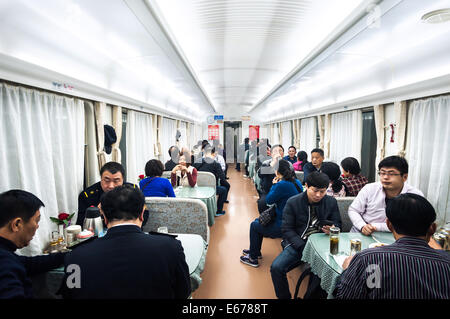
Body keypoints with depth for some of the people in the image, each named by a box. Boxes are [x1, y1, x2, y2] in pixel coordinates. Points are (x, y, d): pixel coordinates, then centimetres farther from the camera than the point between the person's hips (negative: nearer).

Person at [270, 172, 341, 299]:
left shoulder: (331, 202, 5)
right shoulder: (292, 202, -3)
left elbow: (337, 224, 14)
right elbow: (287, 229, -3)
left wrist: (332, 229, -12)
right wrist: (302, 247, -16)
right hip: (298, 244, -1)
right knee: (276, 267, -22)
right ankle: (284, 297, 7)